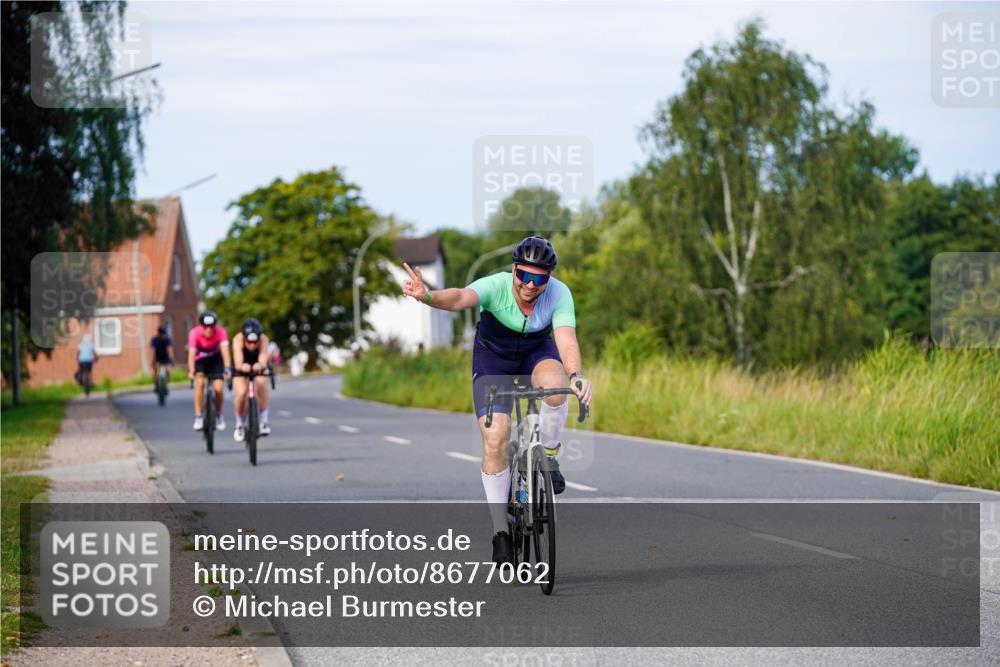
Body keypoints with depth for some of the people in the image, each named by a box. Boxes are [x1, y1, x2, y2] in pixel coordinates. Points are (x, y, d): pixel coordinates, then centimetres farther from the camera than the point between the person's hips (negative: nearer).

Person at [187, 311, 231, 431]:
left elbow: (224, 349, -42)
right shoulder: (195, 333, -31)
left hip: (215, 359, 1)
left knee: (218, 388, -11)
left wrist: (227, 368, -56)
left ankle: (219, 416, 15)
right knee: (199, 382, -25)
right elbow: (192, 352, -40)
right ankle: (198, 417, -16)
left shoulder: (221, 331, -30)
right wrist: (191, 371, -54)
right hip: (200, 359, 0)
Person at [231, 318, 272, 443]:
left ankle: (263, 420, -15)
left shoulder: (263, 340, -34)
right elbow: (238, 362, -48)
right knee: (241, 392, -23)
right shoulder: (238, 340, -36)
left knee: (261, 382, -31)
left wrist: (260, 365, -72)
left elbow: (263, 360, -48)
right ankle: (240, 424, 4)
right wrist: (242, 366, -72)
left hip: (257, 368, 1)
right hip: (240, 368, -1)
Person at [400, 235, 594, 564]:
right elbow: (461, 297, -51)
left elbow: (566, 341, -37)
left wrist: (576, 376, -58)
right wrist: (427, 296, -73)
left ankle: (549, 458, -8)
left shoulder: (559, 294, -27)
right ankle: (501, 531, -2)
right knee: (495, 440, -15)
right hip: (493, 358, -1)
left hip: (537, 353, 1)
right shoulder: (496, 286, -32)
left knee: (554, 384, -35)